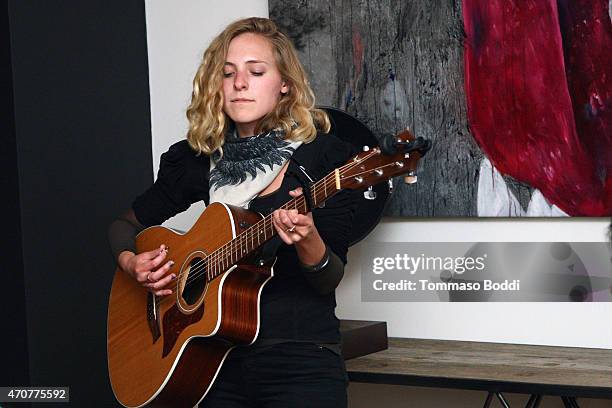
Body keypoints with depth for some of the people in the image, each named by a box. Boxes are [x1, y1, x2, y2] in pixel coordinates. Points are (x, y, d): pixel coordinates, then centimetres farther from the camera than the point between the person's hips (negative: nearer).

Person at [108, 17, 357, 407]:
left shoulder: (326, 155, -5)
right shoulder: (198, 159, 6)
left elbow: (330, 280, -7)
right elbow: (126, 223, 19)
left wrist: (307, 241, -27)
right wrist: (131, 263, -1)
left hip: (302, 361, -3)